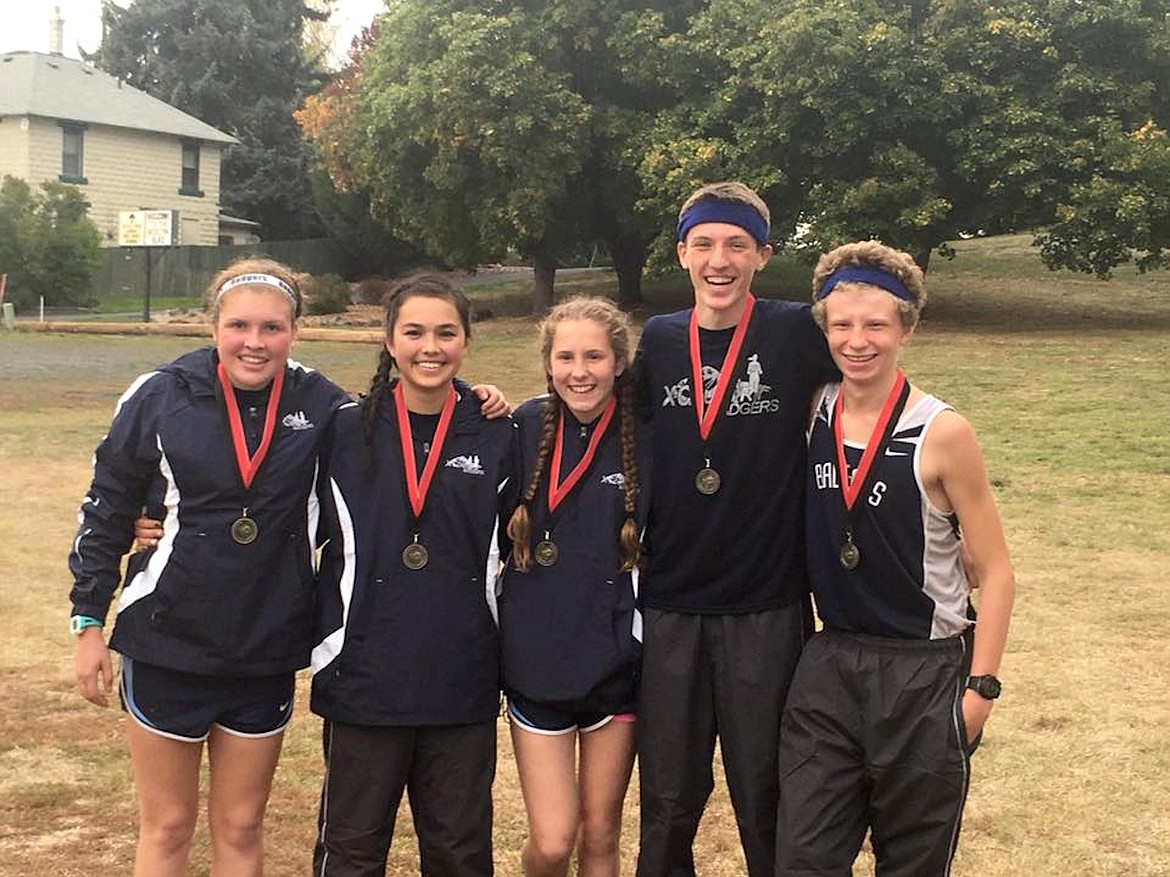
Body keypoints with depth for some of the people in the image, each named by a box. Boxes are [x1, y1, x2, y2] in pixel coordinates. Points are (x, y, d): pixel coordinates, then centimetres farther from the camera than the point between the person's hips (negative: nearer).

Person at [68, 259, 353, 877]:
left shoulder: (319, 405, -3)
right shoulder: (161, 397, -7)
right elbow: (104, 513, 0)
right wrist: (88, 623, 0)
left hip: (266, 654, 2)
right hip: (167, 646, -1)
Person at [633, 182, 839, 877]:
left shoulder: (796, 334, -7)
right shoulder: (656, 342, 4)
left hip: (767, 611, -2)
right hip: (669, 610, 3)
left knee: (767, 809, 11)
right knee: (667, 807, 13)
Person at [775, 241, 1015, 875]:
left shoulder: (941, 434, -12)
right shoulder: (813, 416, -1)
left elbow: (993, 572, -7)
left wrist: (981, 685, -10)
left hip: (924, 673, -3)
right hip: (829, 663, 4)